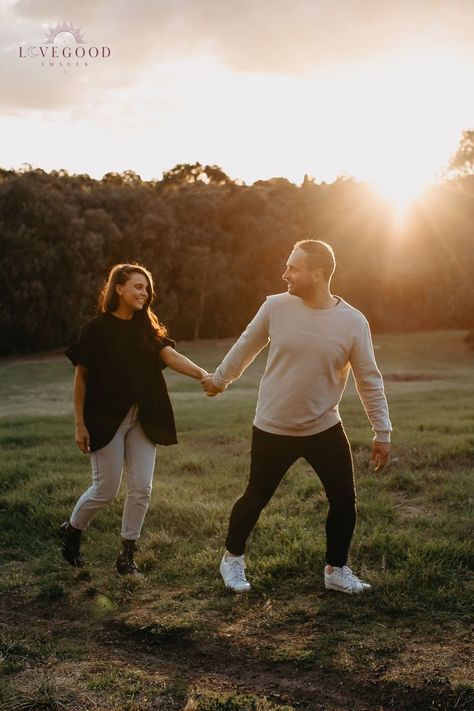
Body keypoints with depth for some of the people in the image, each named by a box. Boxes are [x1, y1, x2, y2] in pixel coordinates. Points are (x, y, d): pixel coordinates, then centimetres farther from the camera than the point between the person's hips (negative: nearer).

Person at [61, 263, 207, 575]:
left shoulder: (147, 328, 6)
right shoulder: (97, 328, -7)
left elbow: (171, 356, -11)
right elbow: (81, 377, -5)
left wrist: (202, 373, -30)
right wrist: (80, 424, -8)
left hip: (142, 419, 5)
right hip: (106, 419, -4)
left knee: (141, 488, 2)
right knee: (106, 489, 1)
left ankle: (127, 553, 16)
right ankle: (71, 530, 28)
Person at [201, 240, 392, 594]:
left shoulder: (353, 322, -12)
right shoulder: (276, 306, -11)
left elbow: (369, 380, -4)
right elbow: (245, 346, 7)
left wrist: (383, 433, -2)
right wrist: (219, 379, 19)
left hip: (325, 429, 1)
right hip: (273, 429, 0)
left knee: (344, 500, 2)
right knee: (256, 498, 10)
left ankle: (336, 570, 24)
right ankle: (233, 558, 34)